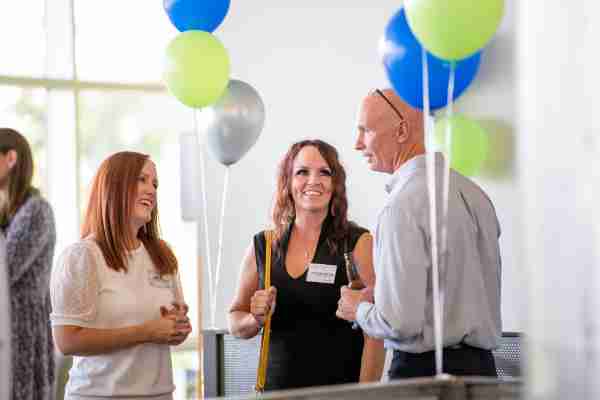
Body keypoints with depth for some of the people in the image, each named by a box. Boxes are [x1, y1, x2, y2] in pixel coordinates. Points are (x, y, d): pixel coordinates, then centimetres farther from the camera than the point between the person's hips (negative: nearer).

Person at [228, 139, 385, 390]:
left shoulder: (359, 243, -7)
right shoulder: (262, 246, 4)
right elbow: (236, 323, 13)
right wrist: (257, 319, -7)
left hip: (341, 387, -3)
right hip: (277, 386, 3)